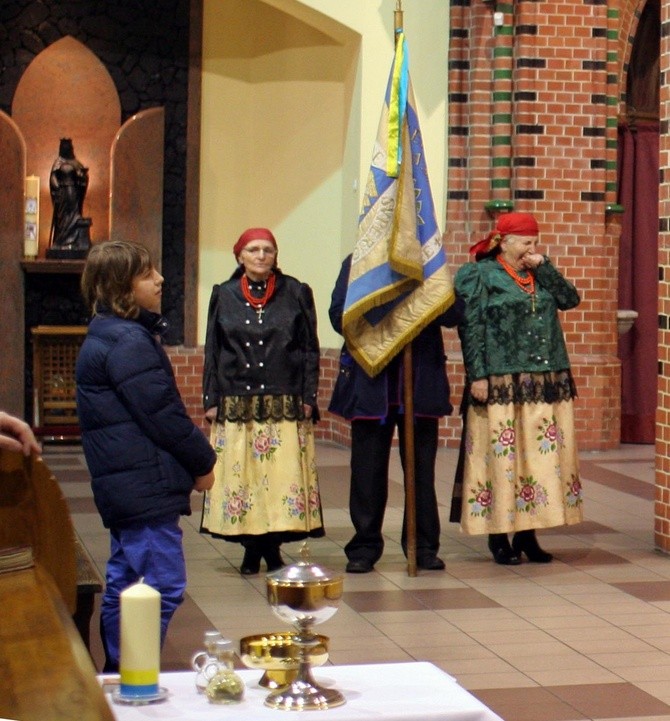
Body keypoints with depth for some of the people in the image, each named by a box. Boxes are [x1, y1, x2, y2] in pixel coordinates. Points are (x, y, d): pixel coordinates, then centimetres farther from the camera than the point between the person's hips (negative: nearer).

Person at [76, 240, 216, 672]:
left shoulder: (110, 334, 16)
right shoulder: (129, 341, -16)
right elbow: (162, 414, -18)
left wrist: (195, 457, 13)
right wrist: (203, 461, -4)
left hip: (125, 486, 11)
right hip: (147, 485, -11)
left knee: (124, 583, 16)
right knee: (164, 586, -8)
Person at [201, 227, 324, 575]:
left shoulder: (296, 294, 5)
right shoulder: (224, 296, 8)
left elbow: (310, 350, 5)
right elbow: (212, 352, 9)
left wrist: (307, 398, -1)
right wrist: (211, 400, 3)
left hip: (284, 405, -1)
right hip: (236, 406, 1)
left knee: (283, 477, -4)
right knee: (240, 476, 1)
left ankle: (273, 546, 8)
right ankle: (251, 549, 11)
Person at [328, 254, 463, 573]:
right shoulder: (357, 262, 7)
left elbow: (454, 314, -3)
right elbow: (339, 315, -2)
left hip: (421, 383, 1)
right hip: (370, 382, -1)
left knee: (421, 468, 7)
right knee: (368, 468, 4)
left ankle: (424, 547, 16)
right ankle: (364, 548, 12)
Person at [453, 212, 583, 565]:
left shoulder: (539, 275, 17)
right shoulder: (479, 275, 0)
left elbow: (570, 299, 4)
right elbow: (471, 328, -6)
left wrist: (544, 267, -1)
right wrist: (477, 375, -14)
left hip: (547, 383, 6)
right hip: (501, 384, -6)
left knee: (540, 455, 5)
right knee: (501, 456, -4)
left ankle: (527, 533, 14)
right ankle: (499, 537, 4)